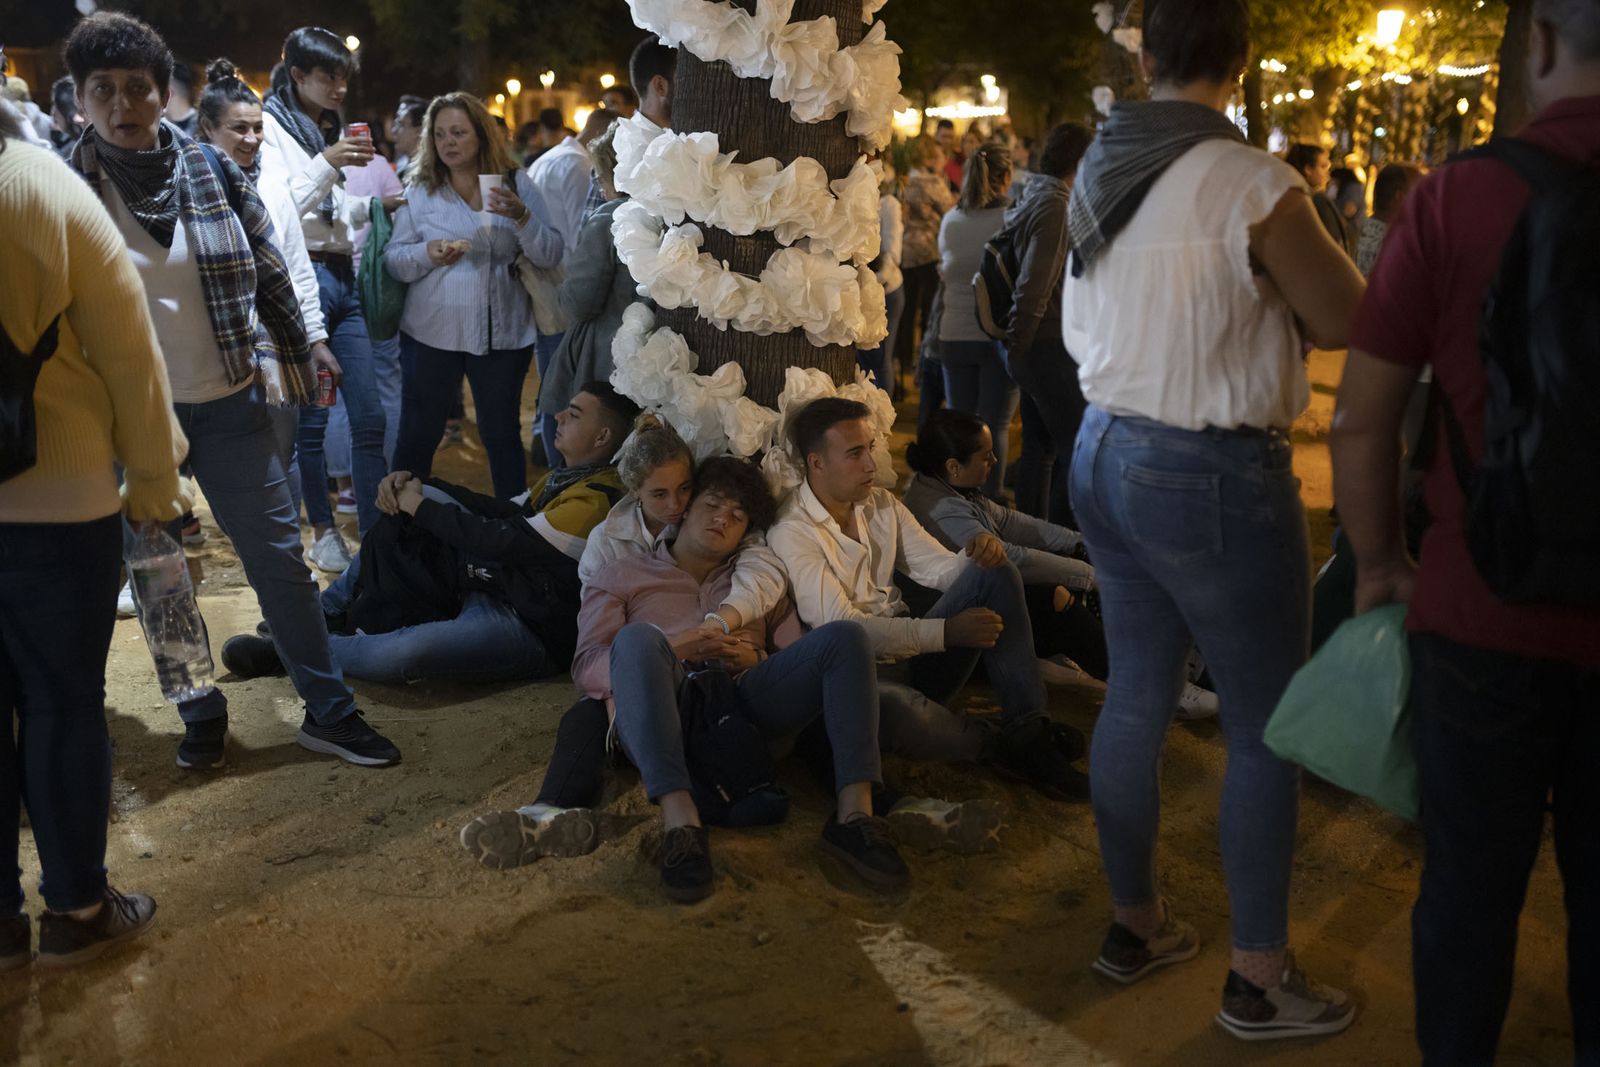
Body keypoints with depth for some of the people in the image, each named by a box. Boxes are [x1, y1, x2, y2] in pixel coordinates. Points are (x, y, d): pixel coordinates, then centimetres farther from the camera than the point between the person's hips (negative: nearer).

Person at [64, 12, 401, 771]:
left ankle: (328, 710, 15)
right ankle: (200, 713, 28)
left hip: (228, 401, 0)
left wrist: (298, 361, 8)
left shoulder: (213, 170, -2)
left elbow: (271, 275, 6)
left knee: (279, 557, 4)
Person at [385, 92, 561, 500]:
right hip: (432, 330, 0)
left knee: (502, 435, 10)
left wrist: (521, 217, -19)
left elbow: (551, 256, -3)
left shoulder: (516, 184, 4)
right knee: (418, 435, 5)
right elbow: (393, 259, 2)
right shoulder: (420, 189, 5)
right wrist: (427, 253, -18)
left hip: (502, 332, 0)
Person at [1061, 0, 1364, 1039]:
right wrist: (1305, 225, 7)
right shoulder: (1251, 181, -18)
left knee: (1137, 694, 17)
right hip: (1213, 475, -7)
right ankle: (1260, 979, 18)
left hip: (1106, 452, 7)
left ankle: (1135, 922, 32)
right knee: (1267, 724, 6)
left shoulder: (1096, 172, 4)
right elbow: (1345, 316, -9)